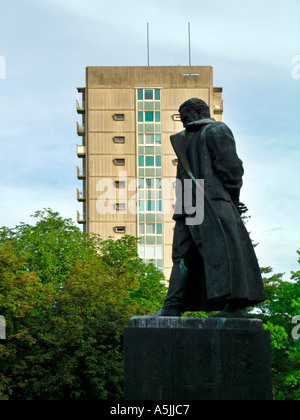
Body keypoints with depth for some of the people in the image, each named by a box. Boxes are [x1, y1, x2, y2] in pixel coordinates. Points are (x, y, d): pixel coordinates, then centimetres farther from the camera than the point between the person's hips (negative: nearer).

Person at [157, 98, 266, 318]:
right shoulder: (218, 130, 7)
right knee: (225, 248, -8)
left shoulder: (181, 139, 19)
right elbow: (230, 167, -4)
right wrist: (233, 197, 8)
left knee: (185, 255, 1)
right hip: (214, 202, -3)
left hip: (187, 206, 3)